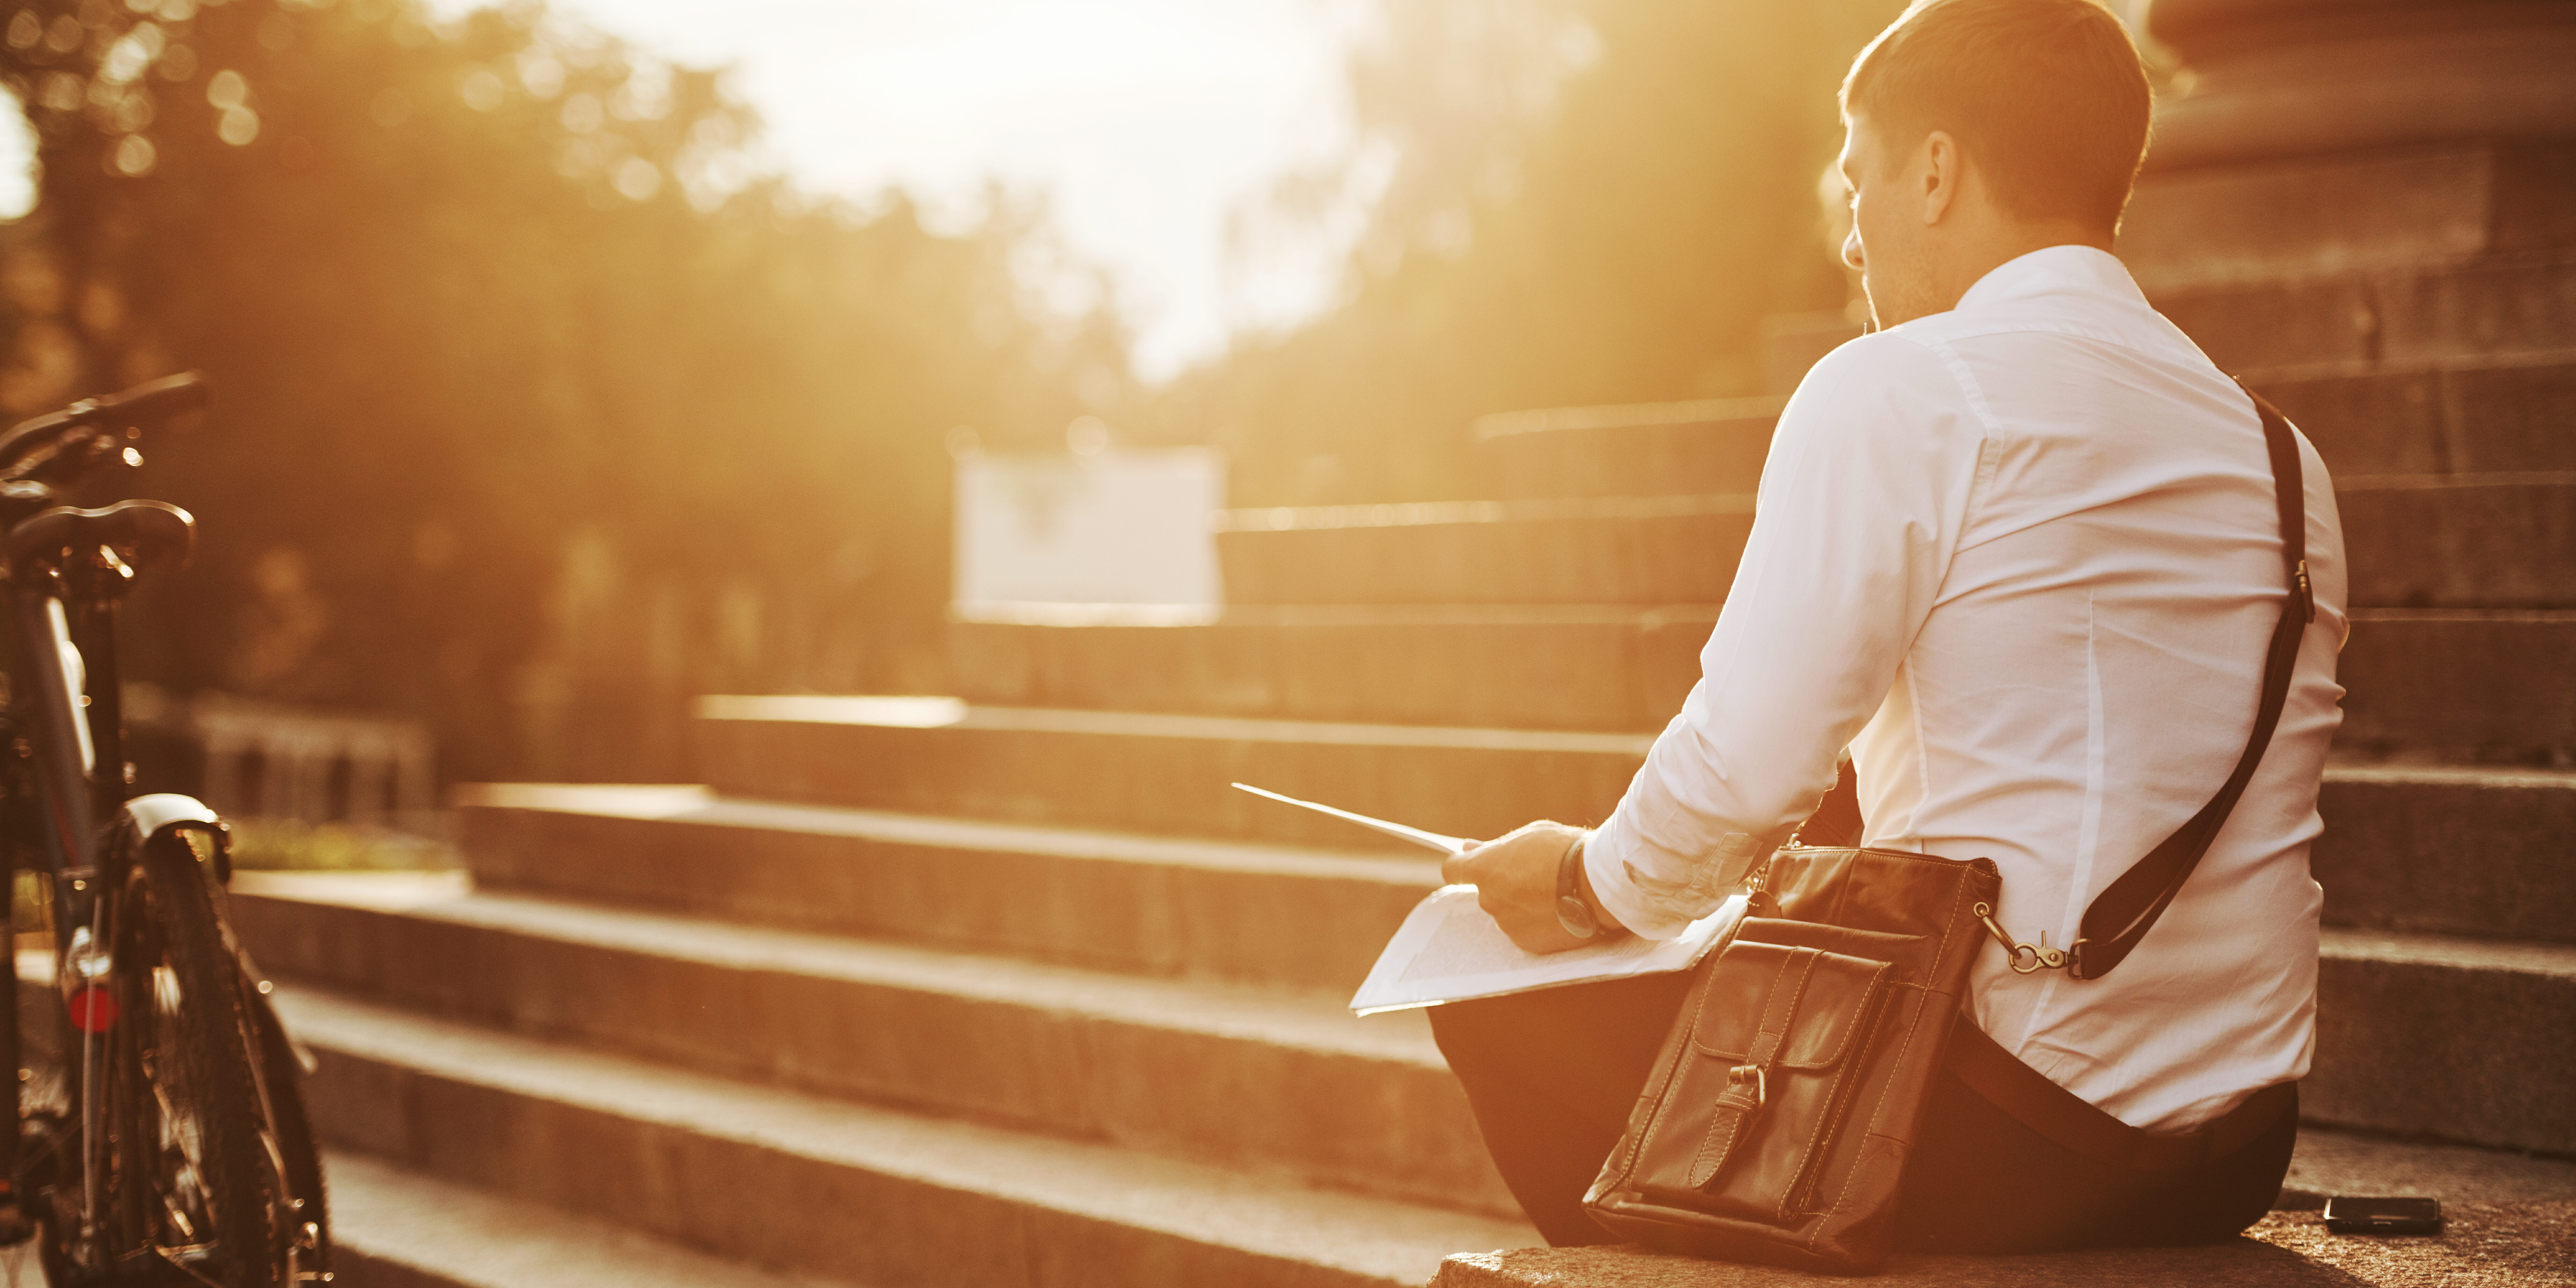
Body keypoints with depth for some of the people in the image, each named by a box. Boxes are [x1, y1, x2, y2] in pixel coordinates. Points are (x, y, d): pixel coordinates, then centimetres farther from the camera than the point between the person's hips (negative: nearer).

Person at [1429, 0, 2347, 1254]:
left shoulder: (1894, 390, -11)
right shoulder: (2278, 454, 12)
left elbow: (1745, 767, -16)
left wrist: (1593, 883, 5)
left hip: (2012, 1148, -8)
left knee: (1495, 993, 6)